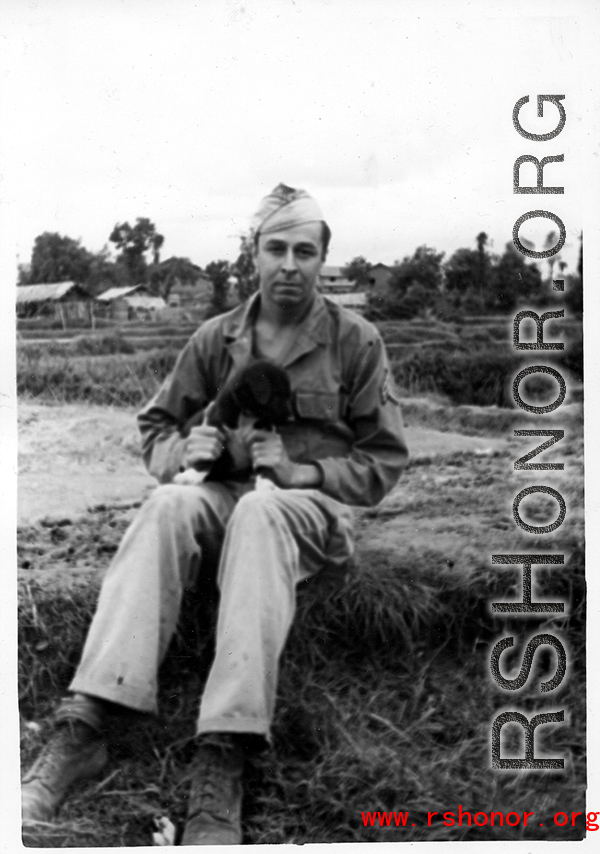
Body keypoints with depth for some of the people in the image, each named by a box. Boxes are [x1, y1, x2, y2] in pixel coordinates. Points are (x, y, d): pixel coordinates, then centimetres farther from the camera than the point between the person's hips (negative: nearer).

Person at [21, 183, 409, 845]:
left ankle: (224, 759, -49)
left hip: (312, 504, -2)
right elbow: (154, 425, 17)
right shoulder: (217, 338, 10)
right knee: (169, 504, -33)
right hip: (226, 487, 3)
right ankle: (82, 726, -42)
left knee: (259, 512, -39)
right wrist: (183, 450, -7)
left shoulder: (355, 340, 3)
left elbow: (385, 461, 2)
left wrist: (302, 470, -14)